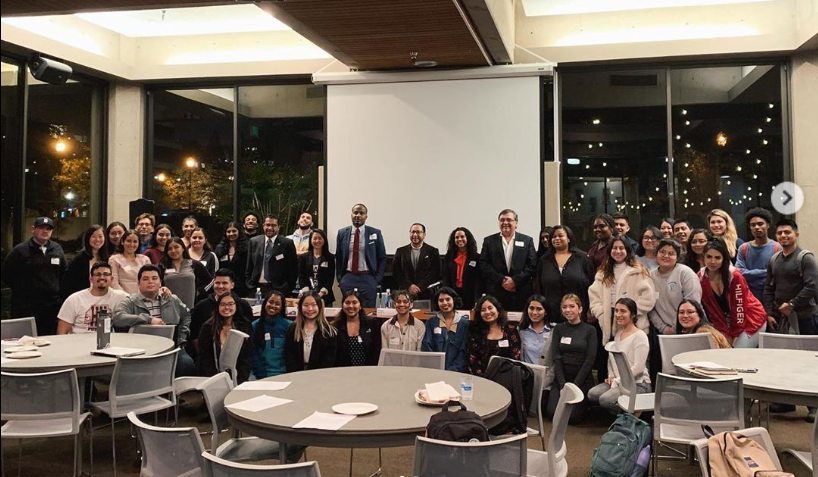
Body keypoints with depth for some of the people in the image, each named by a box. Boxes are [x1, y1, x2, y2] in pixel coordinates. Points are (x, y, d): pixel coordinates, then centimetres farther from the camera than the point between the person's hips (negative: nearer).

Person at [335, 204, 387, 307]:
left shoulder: (375, 233, 0)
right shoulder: (342, 233, 5)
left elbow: (382, 258, 3)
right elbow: (338, 257, 11)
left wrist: (377, 279, -3)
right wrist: (340, 278, 6)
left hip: (368, 279, -2)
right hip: (347, 278, 2)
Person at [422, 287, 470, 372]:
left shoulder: (465, 323, 7)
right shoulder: (431, 322, 12)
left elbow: (464, 352, 2)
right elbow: (426, 348, 4)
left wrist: (452, 370, -12)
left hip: (456, 372, -1)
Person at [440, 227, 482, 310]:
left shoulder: (476, 257, 4)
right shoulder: (449, 257, 11)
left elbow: (479, 281, -3)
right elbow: (444, 277, 6)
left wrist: (477, 301, -13)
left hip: (470, 297, -2)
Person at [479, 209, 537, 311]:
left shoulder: (527, 241, 11)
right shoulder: (489, 241, 11)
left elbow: (532, 265, 3)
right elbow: (484, 264, 3)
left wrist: (515, 280, -8)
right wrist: (501, 280, -8)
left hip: (521, 294, 0)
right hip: (495, 294, 0)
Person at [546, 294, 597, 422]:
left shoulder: (590, 330, 0)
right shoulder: (558, 329, 7)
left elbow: (590, 360, -6)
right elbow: (556, 358, 0)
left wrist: (575, 385, -13)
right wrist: (563, 384, -12)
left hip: (582, 379, -2)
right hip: (561, 377, 2)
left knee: (572, 416, -18)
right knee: (552, 413, -16)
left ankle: (584, 403, 14)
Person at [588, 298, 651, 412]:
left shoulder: (640, 336, -10)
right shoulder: (618, 334, 14)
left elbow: (638, 368, -16)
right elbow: (611, 358, 20)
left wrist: (617, 381, -14)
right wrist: (611, 376, 2)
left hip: (638, 383, -7)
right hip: (617, 381, 7)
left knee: (605, 399, -27)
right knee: (592, 394, -18)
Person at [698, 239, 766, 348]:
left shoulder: (735, 276, -22)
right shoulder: (701, 277, -9)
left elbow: (739, 308, -19)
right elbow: (711, 309, -6)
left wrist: (735, 335, -16)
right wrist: (726, 334, -10)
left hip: (751, 319, -4)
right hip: (729, 321, 4)